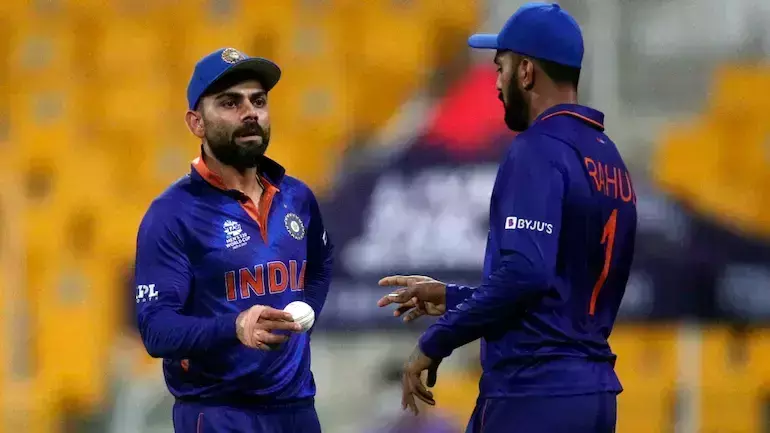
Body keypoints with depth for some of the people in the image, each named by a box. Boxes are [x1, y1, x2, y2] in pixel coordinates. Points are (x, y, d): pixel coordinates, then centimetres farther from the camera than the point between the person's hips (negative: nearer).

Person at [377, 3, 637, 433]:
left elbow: (524, 273, -23)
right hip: (594, 393, 9)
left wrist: (434, 342, -13)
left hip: (534, 396, -9)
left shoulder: (538, 151, -11)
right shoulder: (610, 160, 16)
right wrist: (452, 297, 26)